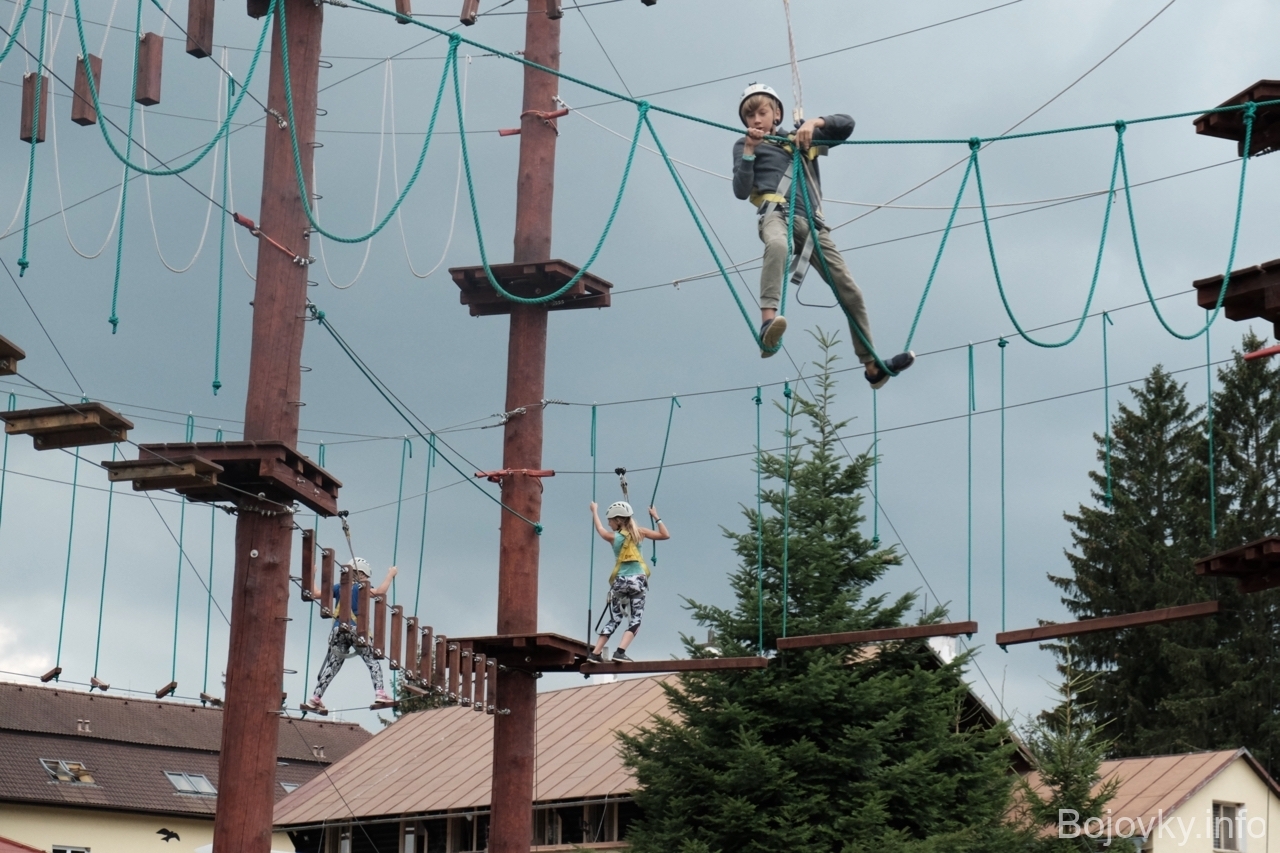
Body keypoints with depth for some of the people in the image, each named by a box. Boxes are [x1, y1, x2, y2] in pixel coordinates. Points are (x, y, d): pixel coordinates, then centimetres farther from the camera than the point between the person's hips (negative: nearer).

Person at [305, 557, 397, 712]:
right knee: (373, 661, 2)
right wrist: (390, 575, -1)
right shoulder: (361, 588, 1)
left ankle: (315, 698, 2)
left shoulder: (338, 587, 14)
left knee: (331, 666, 8)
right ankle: (379, 692, -14)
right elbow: (380, 591, -13)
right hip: (356, 630, -4)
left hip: (338, 630, 4)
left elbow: (315, 593, 14)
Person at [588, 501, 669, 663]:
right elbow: (665, 535, 5)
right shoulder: (639, 532, 1)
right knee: (635, 619, -3)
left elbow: (600, 529, 25)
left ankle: (595, 653, 7)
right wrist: (656, 517, 14)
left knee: (614, 620, 11)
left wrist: (594, 511, 40)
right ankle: (620, 651, -20)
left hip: (620, 581, 2)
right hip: (638, 581, -1)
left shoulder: (613, 537, 2)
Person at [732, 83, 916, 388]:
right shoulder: (745, 145, 17)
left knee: (850, 292, 2)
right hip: (777, 214, -5)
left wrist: (815, 122, 4)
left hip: (812, 224, 5)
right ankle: (768, 323, -60)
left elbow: (846, 125, 20)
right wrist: (749, 151, -7)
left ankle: (872, 366, 11)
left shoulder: (802, 139, 27)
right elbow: (741, 191, 3)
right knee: (777, 245, -44)